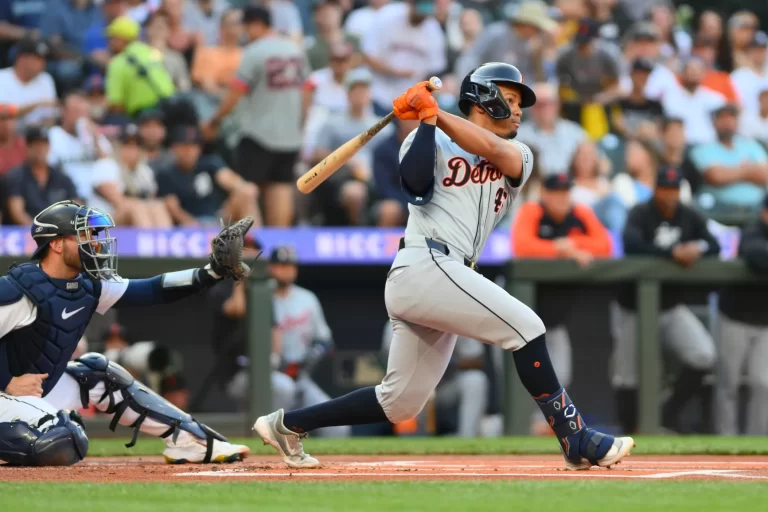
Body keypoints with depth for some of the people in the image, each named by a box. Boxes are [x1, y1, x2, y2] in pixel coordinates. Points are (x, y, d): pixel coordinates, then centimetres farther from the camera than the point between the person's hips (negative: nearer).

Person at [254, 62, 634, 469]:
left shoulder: (518, 156, 19)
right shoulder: (432, 142, 7)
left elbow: (493, 149, -5)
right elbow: (416, 182, -15)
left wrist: (437, 113, -10)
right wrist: (426, 119, -16)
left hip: (448, 278, 7)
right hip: (425, 265, -7)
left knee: (399, 404, 9)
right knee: (525, 325, -18)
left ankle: (288, 424, 21)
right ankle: (576, 440, -17)